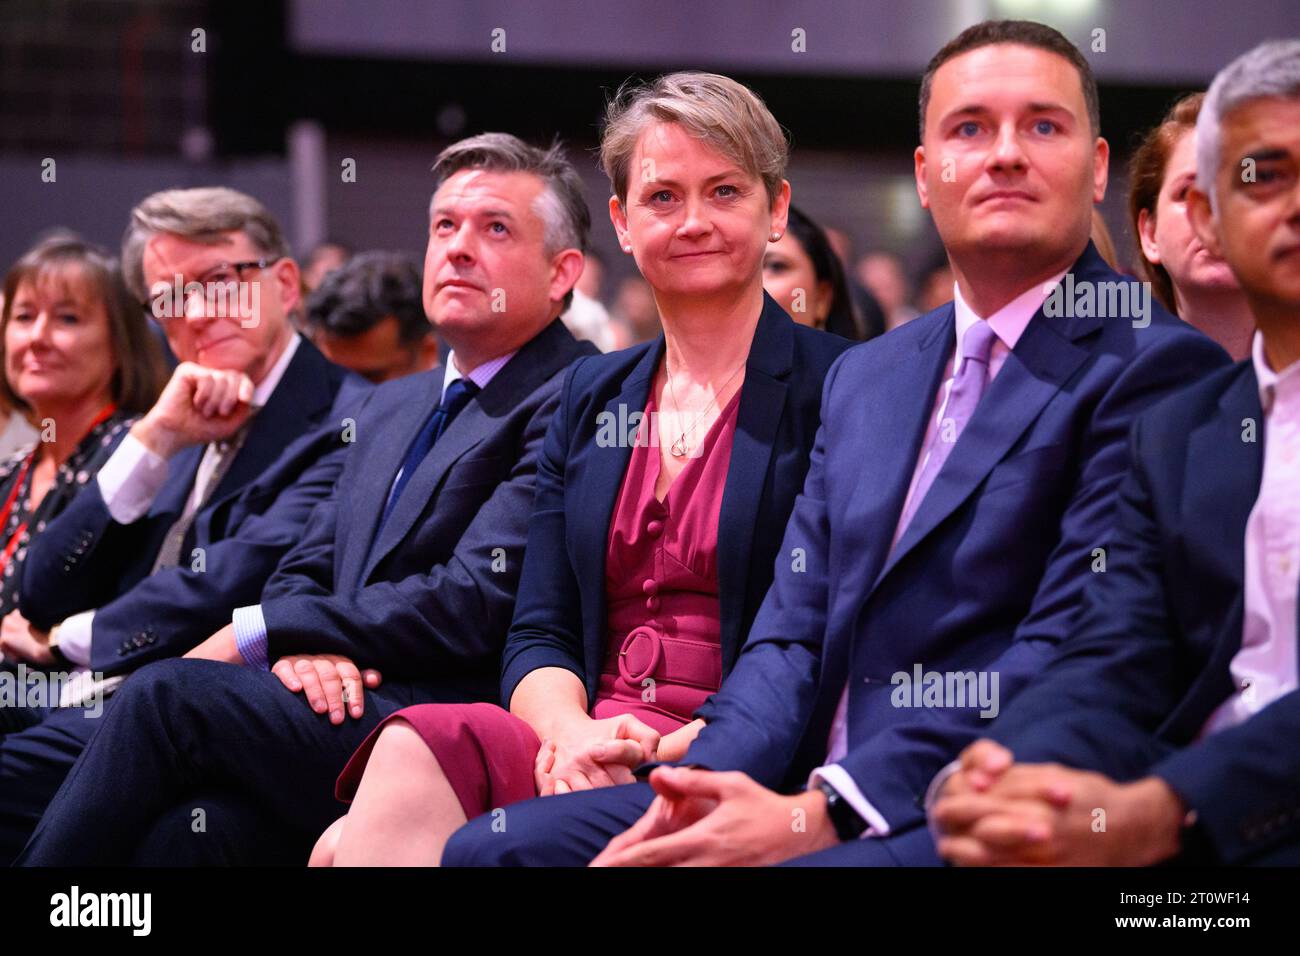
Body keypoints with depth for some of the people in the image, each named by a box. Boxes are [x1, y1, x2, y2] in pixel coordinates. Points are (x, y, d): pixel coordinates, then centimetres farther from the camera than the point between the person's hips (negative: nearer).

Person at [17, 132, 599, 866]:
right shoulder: (393, 406, 26)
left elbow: (475, 601, -12)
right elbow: (304, 571, 21)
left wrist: (254, 636, -7)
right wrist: (299, 644, -5)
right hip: (347, 707, 6)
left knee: (169, 691, -23)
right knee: (189, 826, -26)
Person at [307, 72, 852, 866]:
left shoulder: (835, 389, 1)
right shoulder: (591, 398, 19)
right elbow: (540, 632, 14)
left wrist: (682, 747, -18)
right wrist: (573, 730, -9)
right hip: (588, 746, 5)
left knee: (428, 747, -29)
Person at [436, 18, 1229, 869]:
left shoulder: (1154, 368, -5)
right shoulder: (865, 378, 20)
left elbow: (1068, 660, -14)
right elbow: (795, 626, 14)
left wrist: (818, 815, -19)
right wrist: (705, 784, -6)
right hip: (813, 790, 7)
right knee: (493, 847, -7)